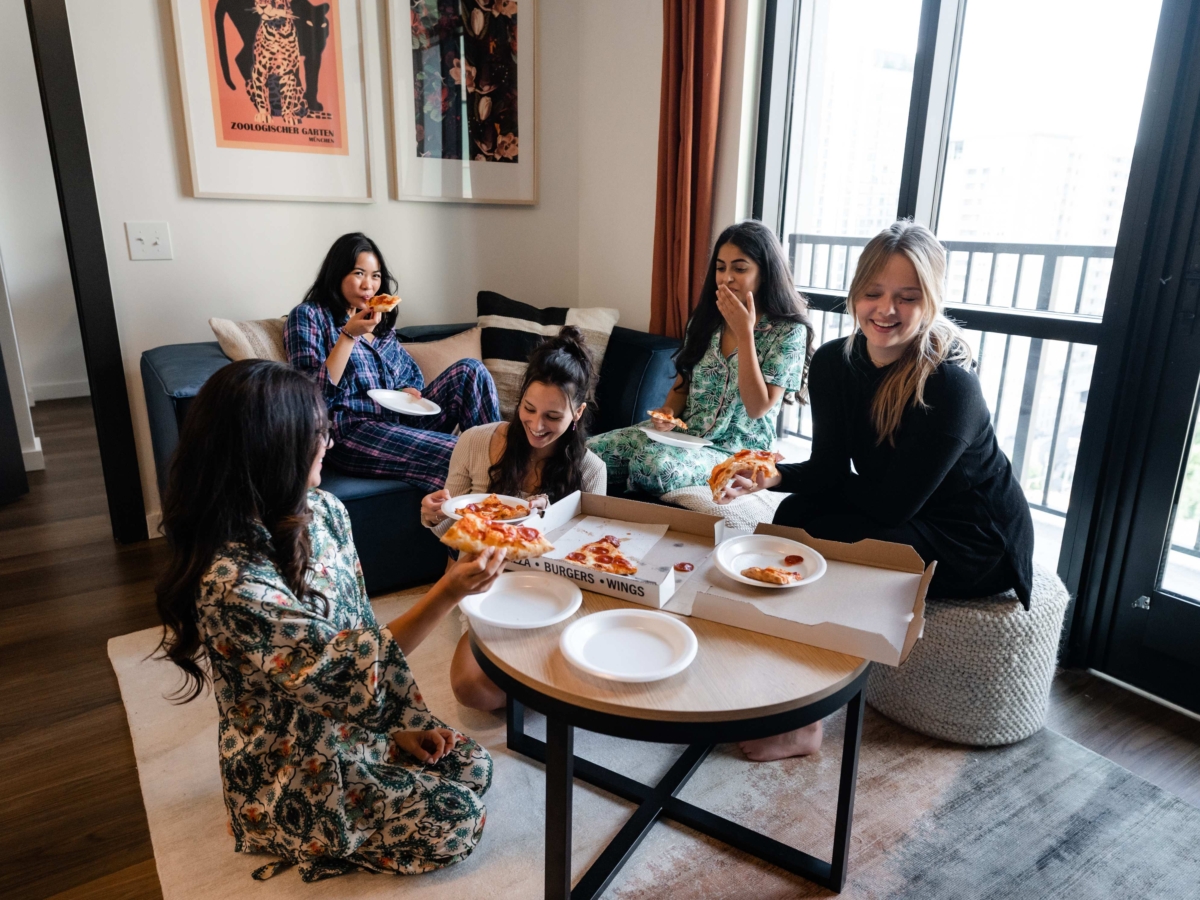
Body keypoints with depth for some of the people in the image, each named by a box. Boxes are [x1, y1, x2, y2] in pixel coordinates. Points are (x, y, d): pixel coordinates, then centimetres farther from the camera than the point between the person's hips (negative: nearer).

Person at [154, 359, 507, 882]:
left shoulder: (321, 511, -9)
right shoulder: (233, 580, -34)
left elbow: (360, 628, -1)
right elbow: (345, 674, -30)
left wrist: (398, 726, -4)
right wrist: (448, 593, -36)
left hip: (353, 721, 7)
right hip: (293, 763, -7)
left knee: (473, 767, 5)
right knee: (455, 824, -3)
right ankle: (320, 835, 15)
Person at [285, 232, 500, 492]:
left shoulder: (381, 320, 20)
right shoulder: (308, 315, 2)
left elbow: (411, 373, 24)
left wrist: (409, 391, 0)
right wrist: (349, 334, -17)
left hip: (400, 421, 7)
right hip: (353, 433, -6)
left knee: (470, 370, -16)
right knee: (460, 455, -31)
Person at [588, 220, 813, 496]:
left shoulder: (789, 331, -9)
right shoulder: (706, 318, 6)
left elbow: (757, 408, -18)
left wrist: (744, 333, -20)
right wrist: (668, 411, -8)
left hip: (737, 450, -5)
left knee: (654, 467, -35)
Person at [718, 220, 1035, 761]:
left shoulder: (950, 386, -28)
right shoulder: (834, 363, -8)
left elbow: (892, 502, -26)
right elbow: (828, 470, -5)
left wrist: (782, 475, -14)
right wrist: (775, 477, -26)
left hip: (976, 541, -6)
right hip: (900, 521, 7)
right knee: (791, 518, -15)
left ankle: (804, 721, -8)